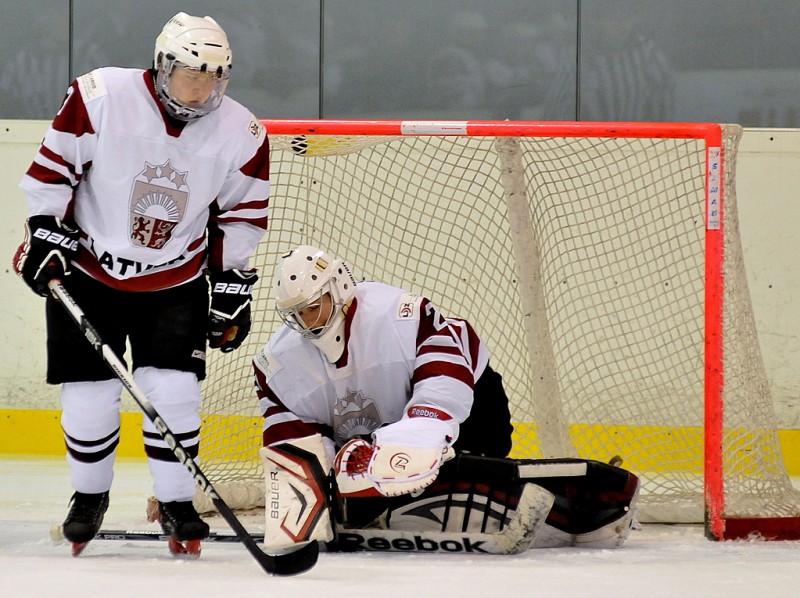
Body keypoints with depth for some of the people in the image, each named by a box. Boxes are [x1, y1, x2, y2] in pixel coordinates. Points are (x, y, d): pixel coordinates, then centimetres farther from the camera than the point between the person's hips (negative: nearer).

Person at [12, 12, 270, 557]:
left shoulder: (242, 136, -9)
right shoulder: (100, 98, -18)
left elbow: (242, 220, 2)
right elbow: (53, 168, -8)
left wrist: (232, 290, 3)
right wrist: (45, 233, -11)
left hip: (175, 281, 1)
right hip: (86, 269, -1)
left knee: (172, 389, -10)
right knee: (89, 393, -1)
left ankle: (177, 503, 6)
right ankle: (90, 495, 22)